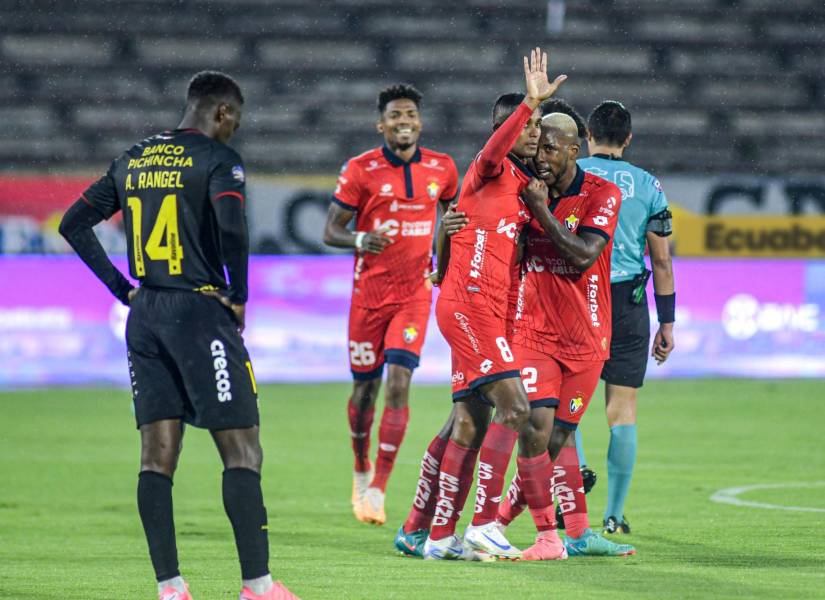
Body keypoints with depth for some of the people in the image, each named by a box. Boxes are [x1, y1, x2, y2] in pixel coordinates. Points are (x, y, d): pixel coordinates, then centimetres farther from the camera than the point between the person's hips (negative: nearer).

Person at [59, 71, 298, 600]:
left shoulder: (133, 160, 13)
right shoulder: (217, 159, -7)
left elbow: (74, 224, 14)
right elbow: (231, 227, -23)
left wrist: (122, 288, 13)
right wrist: (239, 295, -9)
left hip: (145, 318, 6)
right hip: (200, 310, -6)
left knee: (157, 457, 5)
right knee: (242, 453, -2)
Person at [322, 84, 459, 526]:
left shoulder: (441, 169, 2)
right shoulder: (360, 170, -6)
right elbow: (331, 231, -3)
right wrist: (360, 241, -24)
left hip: (415, 292, 1)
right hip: (369, 291, -1)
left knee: (398, 385, -13)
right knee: (365, 388, 7)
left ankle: (377, 490, -12)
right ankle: (361, 469, 34)